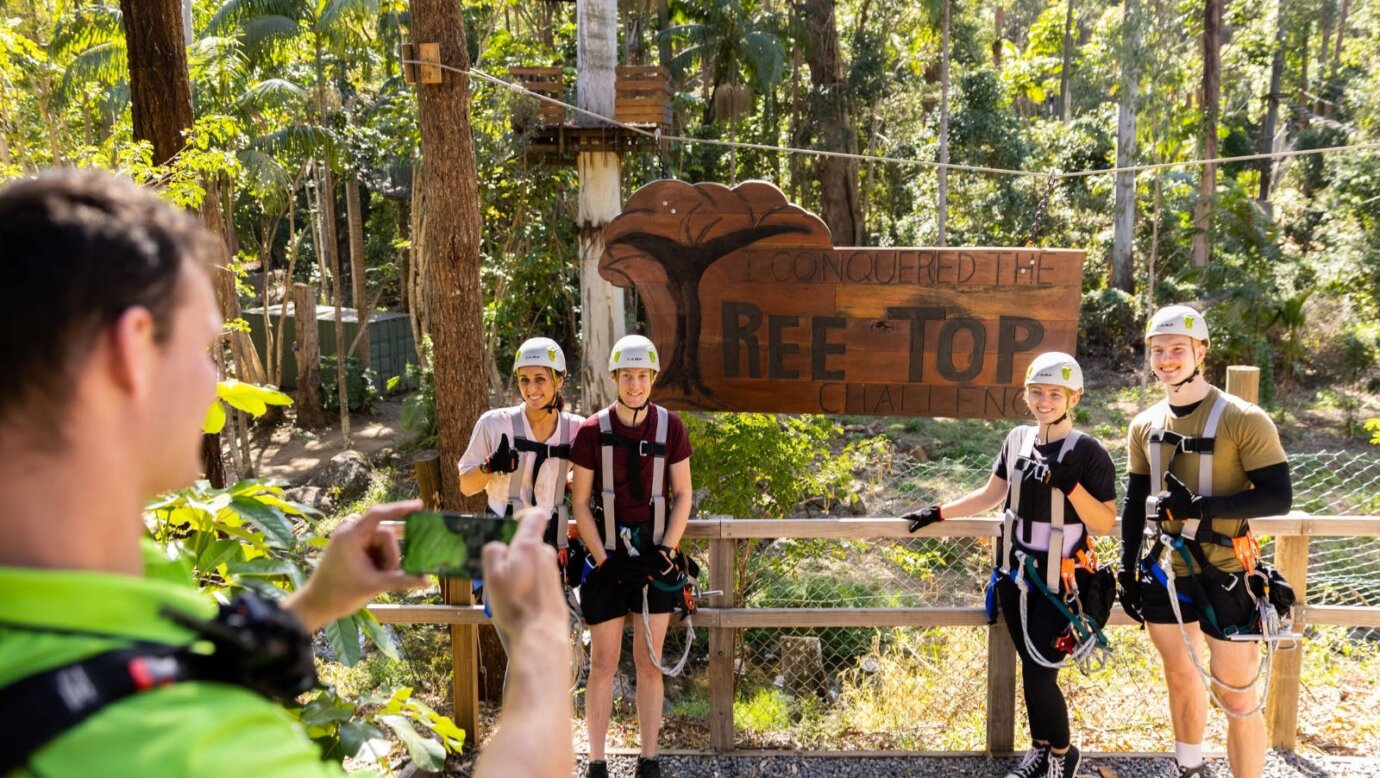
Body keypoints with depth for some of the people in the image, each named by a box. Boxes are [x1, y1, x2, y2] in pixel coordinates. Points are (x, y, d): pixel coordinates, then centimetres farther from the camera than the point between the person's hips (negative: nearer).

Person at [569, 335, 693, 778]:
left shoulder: (670, 428, -1)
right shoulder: (593, 431, -5)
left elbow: (682, 495, 4)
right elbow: (580, 503, -2)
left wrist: (666, 550, -7)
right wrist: (604, 560, -9)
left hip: (654, 558, 1)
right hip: (608, 558, -1)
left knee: (650, 663, 8)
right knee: (603, 663, 5)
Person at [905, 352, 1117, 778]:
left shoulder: (1089, 452, -13)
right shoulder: (1017, 440, 2)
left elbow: (1104, 522, -14)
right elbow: (991, 495, 13)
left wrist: (1070, 485, -27)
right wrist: (939, 512, 10)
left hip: (1060, 583, -5)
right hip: (1016, 576, 5)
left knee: (1040, 674, -3)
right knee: (1030, 667, 14)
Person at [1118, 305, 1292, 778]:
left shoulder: (1243, 420, -13)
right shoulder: (1145, 426, 3)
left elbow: (1279, 497, -16)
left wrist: (1198, 504, -26)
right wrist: (1128, 568, 9)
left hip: (1223, 576, -5)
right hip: (1166, 573, 5)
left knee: (1237, 698, 0)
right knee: (1180, 676, 20)